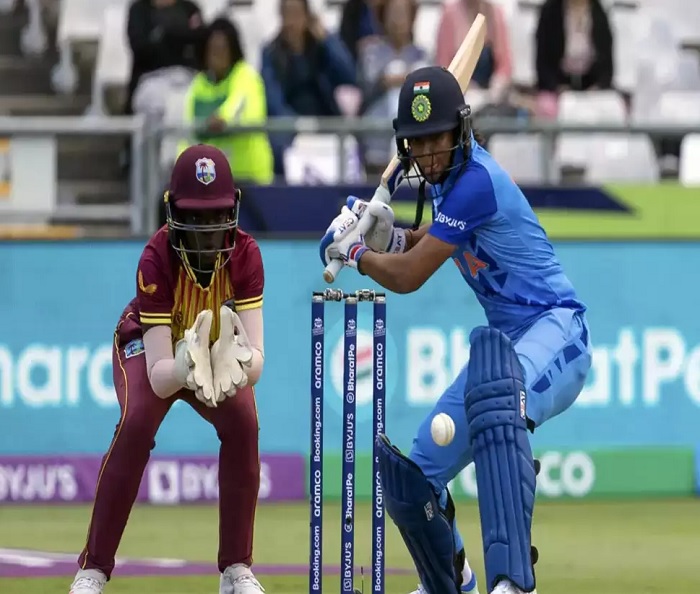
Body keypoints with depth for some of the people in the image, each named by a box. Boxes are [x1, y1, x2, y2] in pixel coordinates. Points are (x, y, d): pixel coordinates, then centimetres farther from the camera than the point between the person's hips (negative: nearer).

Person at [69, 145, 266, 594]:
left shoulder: (245, 253, -29)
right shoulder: (157, 259, -35)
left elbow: (257, 355, -36)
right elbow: (158, 376, -39)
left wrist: (239, 362, -59)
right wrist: (185, 368, -61)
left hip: (216, 351, 2)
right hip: (150, 347, -2)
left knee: (243, 425, -25)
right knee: (137, 424, -30)